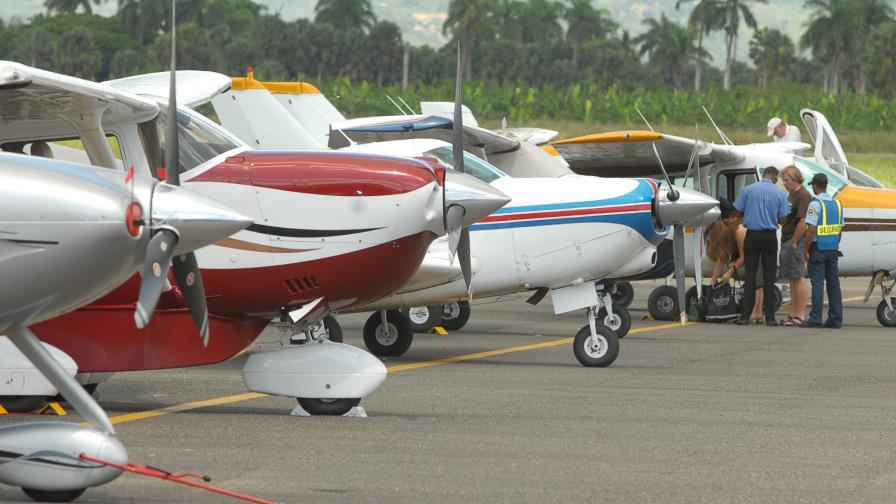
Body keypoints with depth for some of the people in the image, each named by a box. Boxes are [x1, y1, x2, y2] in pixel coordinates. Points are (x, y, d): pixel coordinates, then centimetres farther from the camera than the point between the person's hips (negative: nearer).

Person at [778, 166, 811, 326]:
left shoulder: (803, 196, -14)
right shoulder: (792, 194, 17)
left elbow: (803, 222, -22)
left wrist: (794, 242, -19)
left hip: (795, 243, -10)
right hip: (787, 241, 10)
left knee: (797, 278, -8)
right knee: (792, 279, 13)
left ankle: (800, 315, -7)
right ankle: (794, 313, 18)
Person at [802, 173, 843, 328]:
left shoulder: (815, 204, -13)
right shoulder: (837, 204, 9)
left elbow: (811, 230, -17)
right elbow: (840, 228, 13)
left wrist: (806, 250, -12)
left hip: (818, 247, -6)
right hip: (833, 249, 6)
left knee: (817, 283, -5)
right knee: (833, 283, 9)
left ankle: (815, 318, -7)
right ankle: (835, 319, 9)